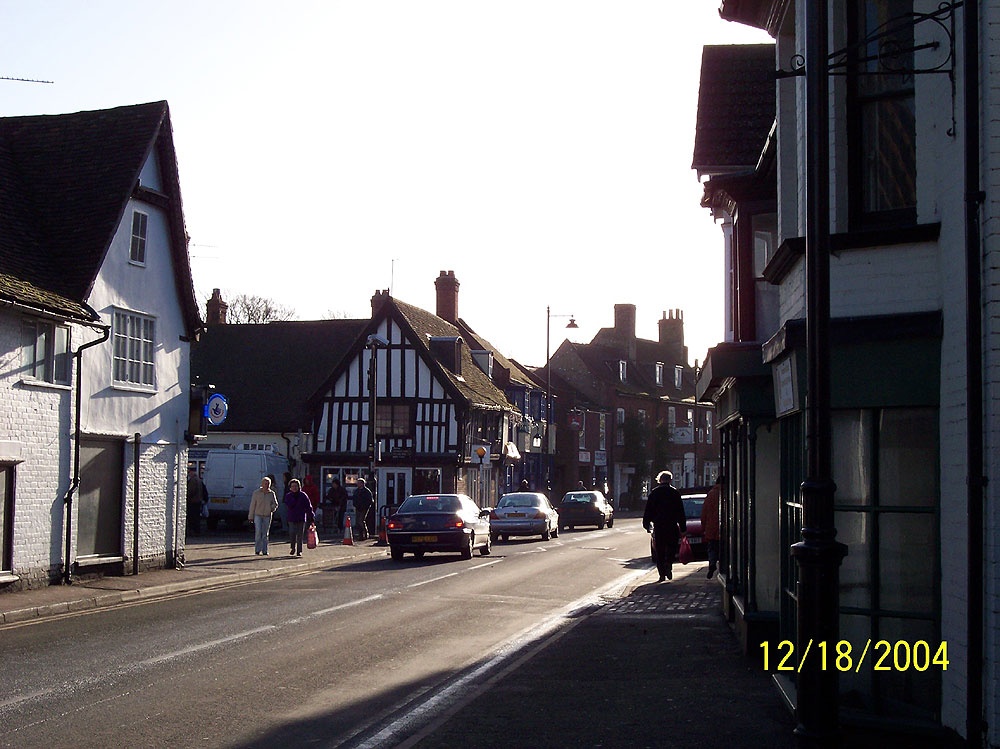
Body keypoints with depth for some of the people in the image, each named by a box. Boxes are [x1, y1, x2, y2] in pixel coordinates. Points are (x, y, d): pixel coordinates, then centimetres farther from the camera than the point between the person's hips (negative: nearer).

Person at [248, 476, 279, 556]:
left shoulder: (272, 494, 4)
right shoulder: (256, 493, -2)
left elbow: (275, 504, 12)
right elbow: (252, 505, 1)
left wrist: (273, 508, -12)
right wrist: (250, 516, 0)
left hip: (267, 516, 2)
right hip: (258, 515, -2)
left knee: (265, 533, 4)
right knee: (258, 531, -15)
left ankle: (264, 550, 8)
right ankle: (257, 549, -7)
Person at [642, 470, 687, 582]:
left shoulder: (654, 493, 4)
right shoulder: (675, 493, 1)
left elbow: (648, 510, 5)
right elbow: (681, 512, 3)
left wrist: (646, 524, 12)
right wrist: (683, 527, 6)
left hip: (658, 526, 1)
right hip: (672, 526, -1)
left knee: (660, 551, 6)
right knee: (672, 548, 11)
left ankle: (662, 574, 2)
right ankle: (668, 564, -15)